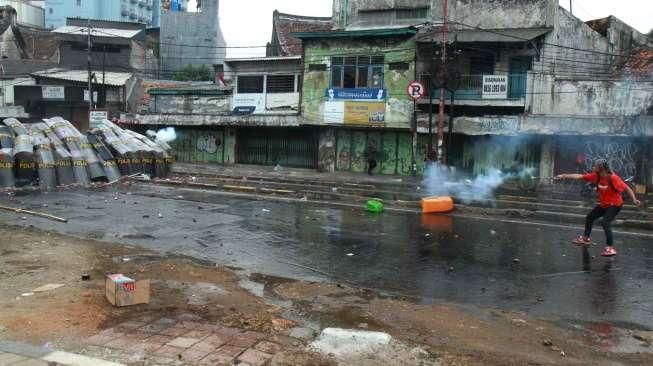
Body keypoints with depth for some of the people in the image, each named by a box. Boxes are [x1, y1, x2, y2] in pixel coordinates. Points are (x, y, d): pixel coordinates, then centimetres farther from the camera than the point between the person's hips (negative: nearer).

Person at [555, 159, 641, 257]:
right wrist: (564, 176, -9)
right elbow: (580, 176, -7)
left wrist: (634, 200, -29)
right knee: (590, 217, 18)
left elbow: (627, 188, -22)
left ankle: (611, 248, -16)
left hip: (615, 205, -8)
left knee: (605, 223, -23)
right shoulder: (596, 176, -8)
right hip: (604, 204, 8)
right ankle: (586, 238, 39)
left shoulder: (613, 178, -26)